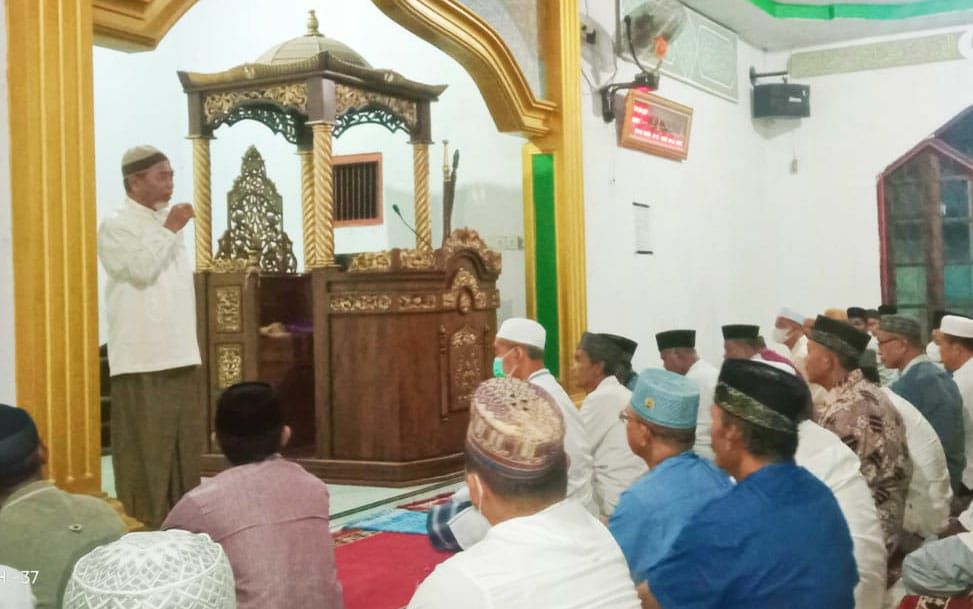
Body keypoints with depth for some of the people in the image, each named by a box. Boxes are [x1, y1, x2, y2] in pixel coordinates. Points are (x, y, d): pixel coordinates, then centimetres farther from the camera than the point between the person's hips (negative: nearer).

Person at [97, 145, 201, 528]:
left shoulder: (165, 223, 17)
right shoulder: (116, 226, -5)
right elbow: (141, 270, -20)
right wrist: (170, 230, -14)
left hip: (179, 352, 7)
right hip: (143, 355, -7)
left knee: (184, 440, 10)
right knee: (147, 443, -3)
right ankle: (147, 523, 5)